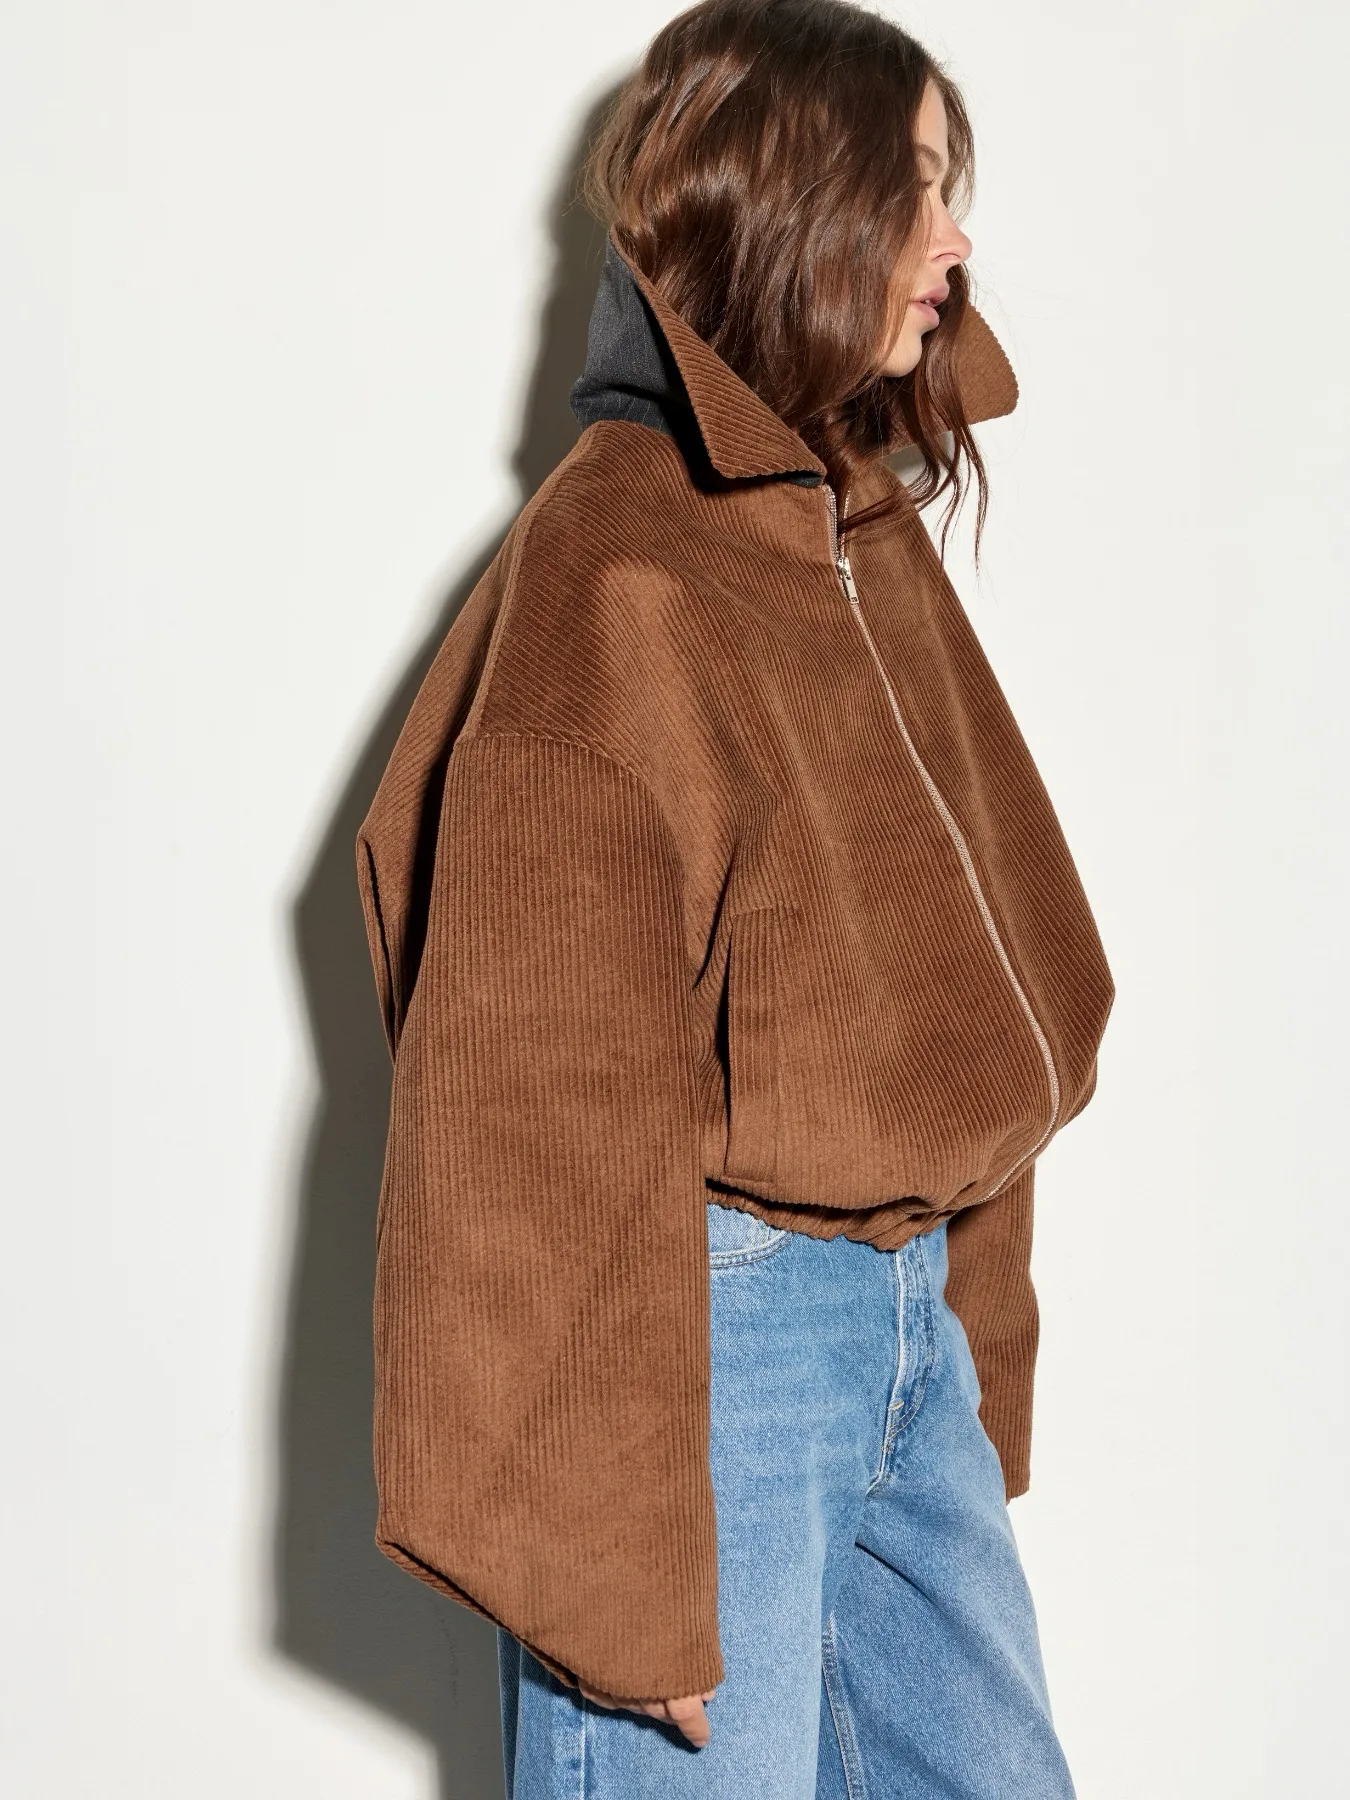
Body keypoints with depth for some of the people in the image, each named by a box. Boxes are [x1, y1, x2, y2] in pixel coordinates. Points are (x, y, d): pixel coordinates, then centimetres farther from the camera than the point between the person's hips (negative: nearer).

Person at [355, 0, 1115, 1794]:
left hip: (906, 1309, 8)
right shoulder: (612, 569, -15)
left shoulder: (870, 530, 11)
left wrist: (974, 1355, 13)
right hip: (707, 1327, -8)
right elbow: (553, 1094, -18)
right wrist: (627, 1573, -17)